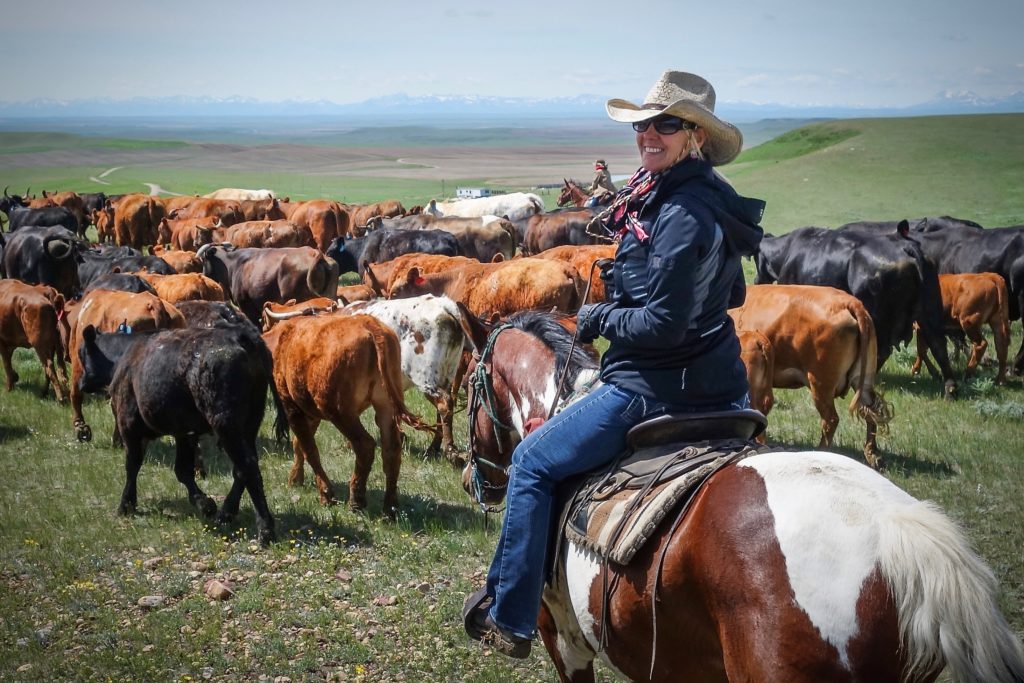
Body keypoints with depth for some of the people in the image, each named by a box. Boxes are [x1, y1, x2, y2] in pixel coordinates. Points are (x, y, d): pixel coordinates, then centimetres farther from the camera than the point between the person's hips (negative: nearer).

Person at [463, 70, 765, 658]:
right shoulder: (710, 200, 9)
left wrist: (599, 317, -8)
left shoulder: (682, 214, -23)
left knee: (533, 461, 0)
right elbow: (731, 293, 21)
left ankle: (510, 618, 7)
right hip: (718, 383, 10)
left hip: (658, 386, -10)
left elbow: (663, 324, -26)